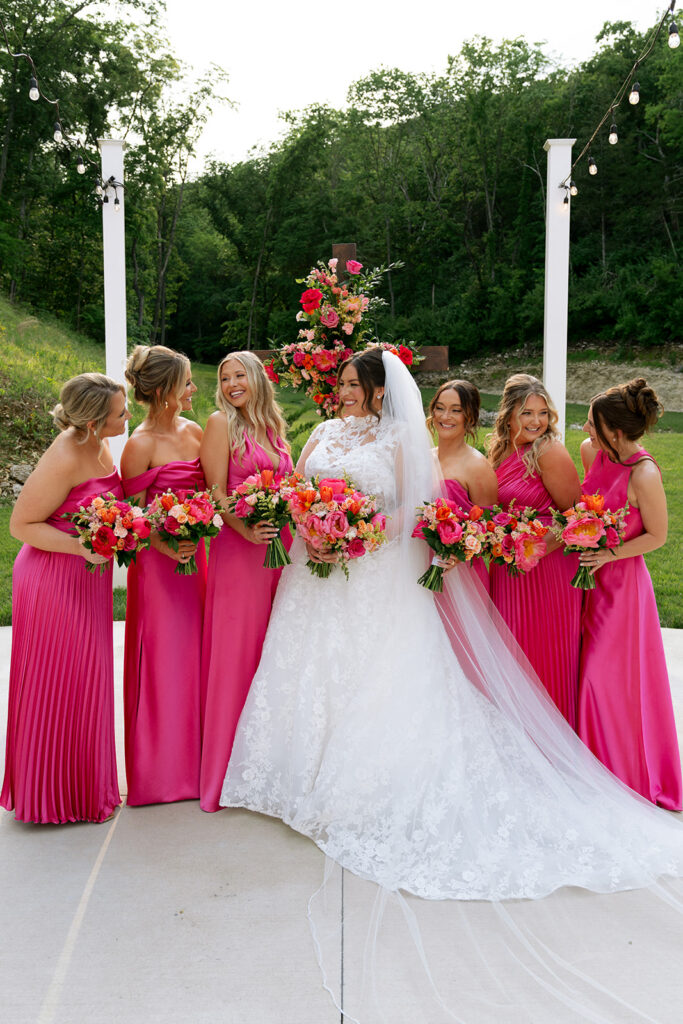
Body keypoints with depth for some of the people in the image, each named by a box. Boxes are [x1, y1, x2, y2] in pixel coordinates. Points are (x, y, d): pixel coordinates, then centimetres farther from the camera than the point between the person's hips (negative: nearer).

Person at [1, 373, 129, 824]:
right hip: (54, 582, -9)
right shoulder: (63, 460, -23)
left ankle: (84, 784, 34)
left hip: (87, 580, 9)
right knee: (57, 687, 5)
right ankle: (54, 794, 24)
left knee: (84, 682, 18)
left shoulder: (97, 444, 3)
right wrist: (82, 546, -26)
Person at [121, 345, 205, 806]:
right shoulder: (141, 444, -14)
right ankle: (159, 771, 21)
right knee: (162, 660, 4)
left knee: (194, 656, 14)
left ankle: (192, 759, 30)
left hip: (194, 556, 7)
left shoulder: (194, 431, 6)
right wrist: (164, 546, -24)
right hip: (158, 561, -6)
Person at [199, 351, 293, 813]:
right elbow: (215, 492, -9)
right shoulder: (221, 422, -2)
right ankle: (227, 769, 9)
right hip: (238, 546, -6)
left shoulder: (273, 427, 15)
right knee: (236, 649, -2)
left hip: (279, 545, 6)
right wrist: (246, 529, -21)